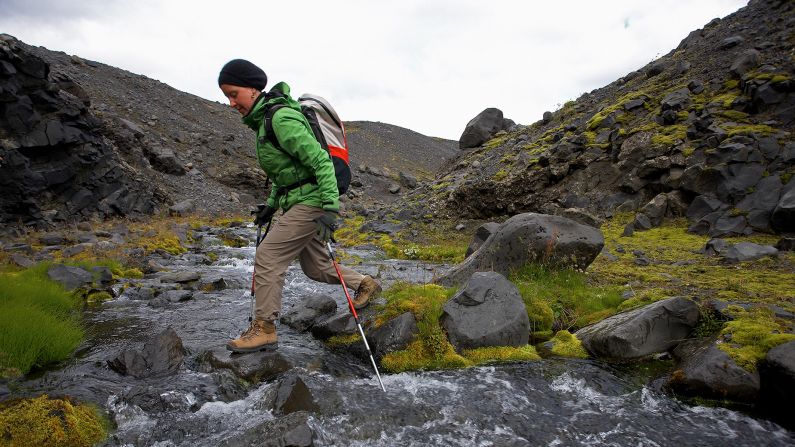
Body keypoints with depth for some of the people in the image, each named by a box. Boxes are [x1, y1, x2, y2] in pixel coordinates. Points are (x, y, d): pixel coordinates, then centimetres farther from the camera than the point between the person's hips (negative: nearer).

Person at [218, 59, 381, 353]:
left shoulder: (282, 117, -17)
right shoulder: (264, 119, 15)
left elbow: (320, 160, -23)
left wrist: (330, 207, -29)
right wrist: (271, 205, 21)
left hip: (311, 201, -10)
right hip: (296, 201, 10)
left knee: (267, 256, -10)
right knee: (316, 268, 16)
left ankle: (264, 328, 1)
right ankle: (365, 285, 34)